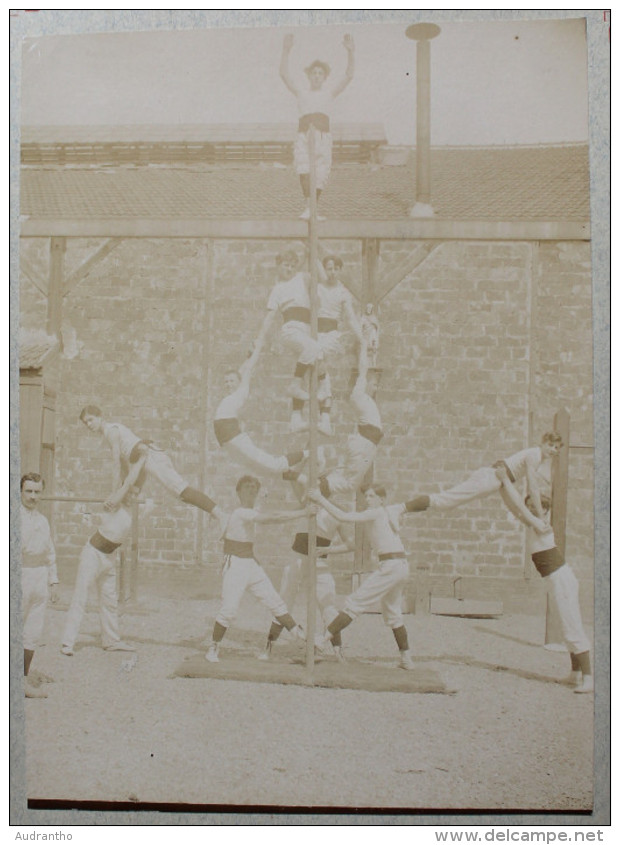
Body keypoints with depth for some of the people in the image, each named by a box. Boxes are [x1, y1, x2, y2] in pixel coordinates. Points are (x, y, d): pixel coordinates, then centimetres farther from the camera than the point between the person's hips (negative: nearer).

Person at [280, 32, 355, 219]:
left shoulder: (329, 93, 20)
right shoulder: (301, 93, 21)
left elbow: (349, 76, 11)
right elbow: (284, 75, 11)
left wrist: (351, 53, -2)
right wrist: (286, 51, -1)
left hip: (323, 135, 1)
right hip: (304, 134, -1)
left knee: (321, 174, -4)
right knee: (303, 168, -24)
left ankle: (313, 211, 7)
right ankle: (307, 208, -32)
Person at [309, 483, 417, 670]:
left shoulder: (376, 513, -8)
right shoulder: (391, 510, 15)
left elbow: (343, 517, -17)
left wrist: (321, 499, -15)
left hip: (391, 565, -9)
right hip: (402, 565, 9)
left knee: (356, 602, -11)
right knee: (392, 613, 19)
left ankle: (324, 638, -17)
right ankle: (406, 659, 22)